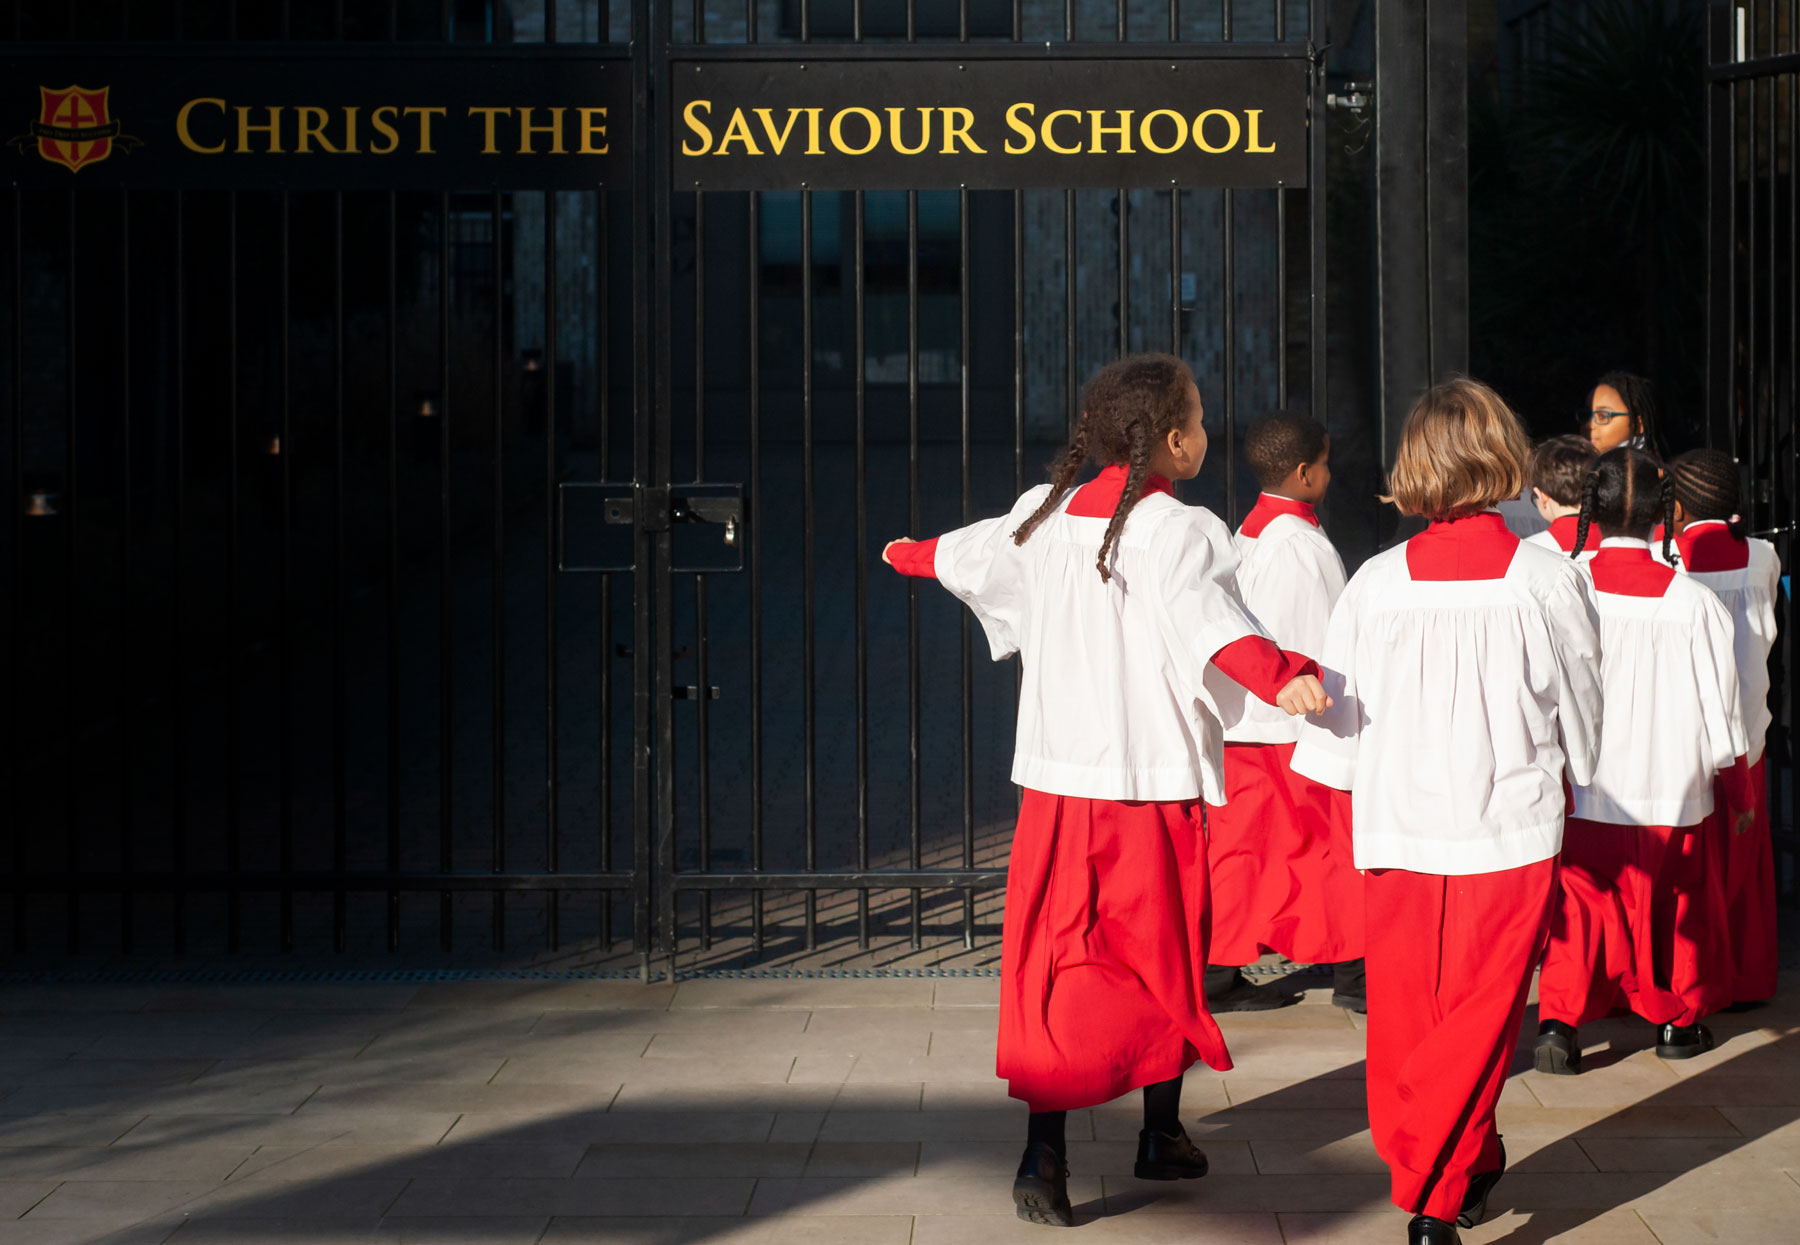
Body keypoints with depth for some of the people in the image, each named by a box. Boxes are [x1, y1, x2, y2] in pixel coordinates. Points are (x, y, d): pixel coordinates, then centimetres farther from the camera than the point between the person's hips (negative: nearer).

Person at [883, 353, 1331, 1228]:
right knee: (1164, 958, 14)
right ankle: (1162, 1136, 28)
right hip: (1154, 781, -4)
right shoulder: (1181, 533, -12)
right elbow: (1209, 614, -33)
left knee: (1053, 963, 4)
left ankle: (1044, 1147, -10)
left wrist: (907, 555, 49)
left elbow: (965, 554, 26)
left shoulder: (1043, 518, 6)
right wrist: (1279, 678, -50)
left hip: (1056, 784, 4)